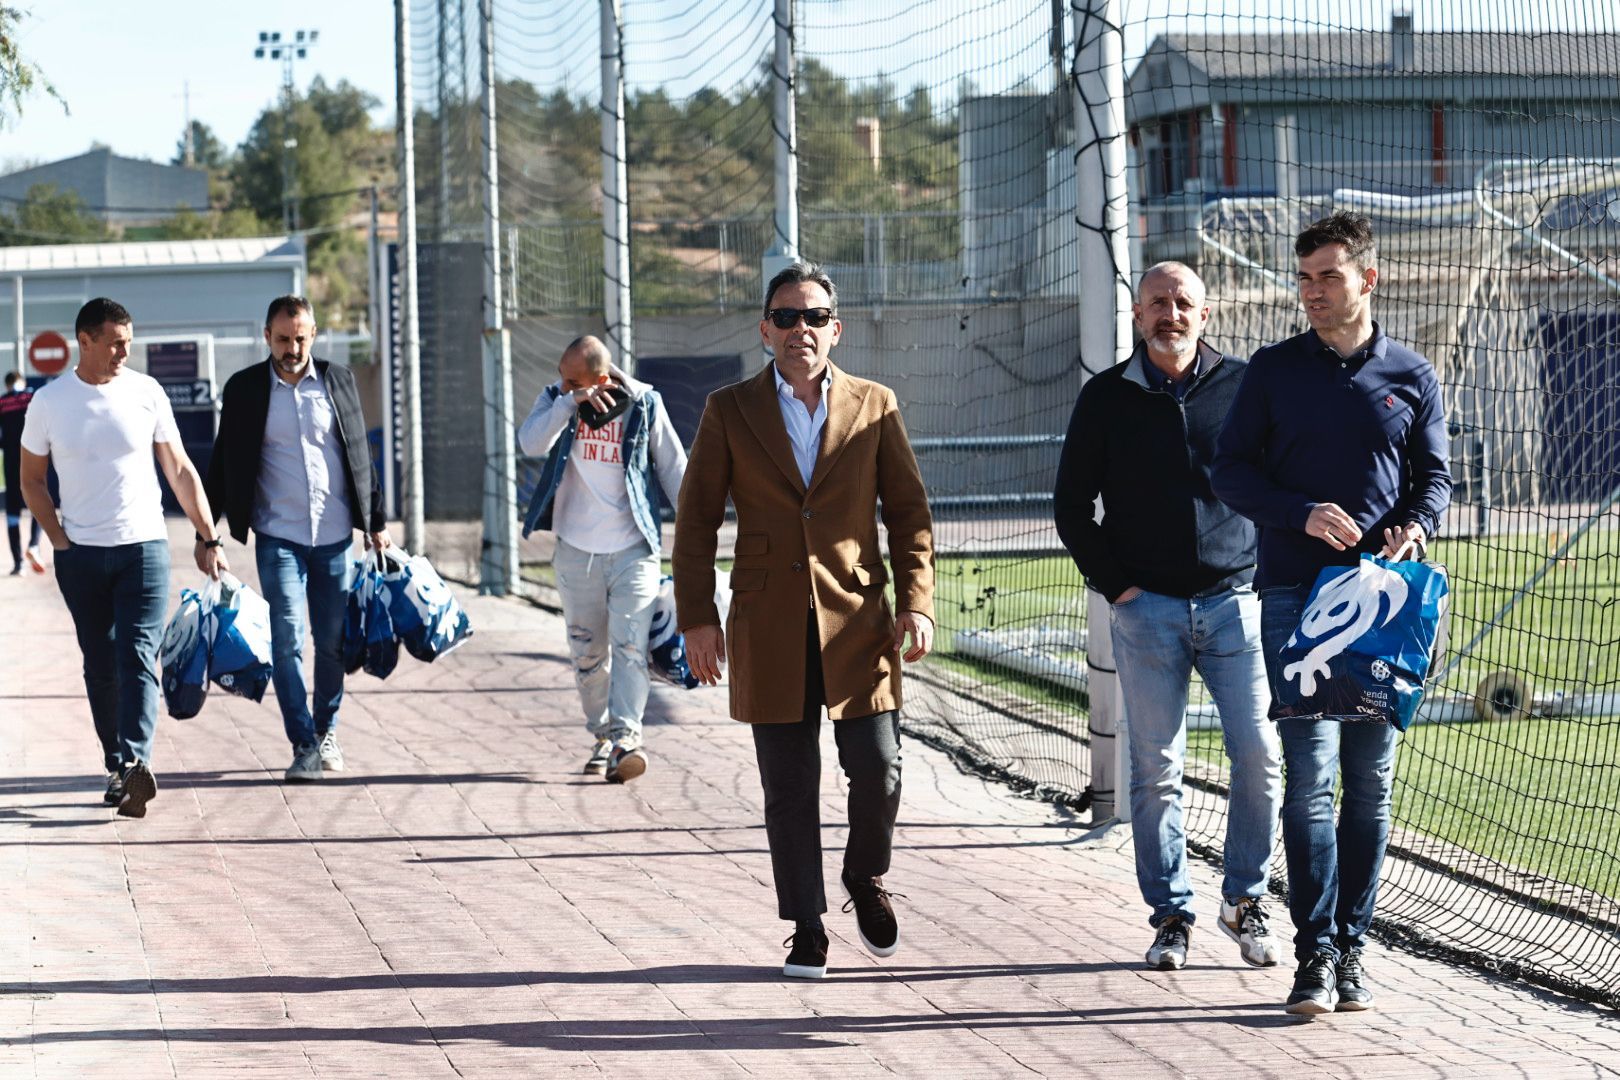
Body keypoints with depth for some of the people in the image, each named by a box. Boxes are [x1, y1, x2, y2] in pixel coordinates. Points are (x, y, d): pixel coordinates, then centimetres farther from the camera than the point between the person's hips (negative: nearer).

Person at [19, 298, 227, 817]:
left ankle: (136, 760, -26)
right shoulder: (49, 402, 1)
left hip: (144, 546, -1)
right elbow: (32, 481, 10)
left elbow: (180, 470, 8)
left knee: (137, 657, -14)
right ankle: (116, 765, 15)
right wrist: (60, 541, -1)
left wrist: (208, 540, 6)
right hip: (81, 555, 1)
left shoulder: (145, 393, 1)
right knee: (101, 666, 7)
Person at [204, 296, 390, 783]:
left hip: (335, 535, 2)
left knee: (333, 642, 7)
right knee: (288, 638, -12)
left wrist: (376, 521, 10)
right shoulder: (245, 389, 1)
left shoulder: (339, 380, 5)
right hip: (279, 537, -2)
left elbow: (360, 454, 10)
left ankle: (326, 730, 27)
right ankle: (304, 746, -11)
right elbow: (224, 463, 5)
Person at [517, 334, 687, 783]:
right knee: (588, 653, 8)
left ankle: (626, 736, -22)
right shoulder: (556, 400, 2)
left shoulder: (644, 405, -2)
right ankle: (601, 738, 19)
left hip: (633, 551, -2)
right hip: (577, 551, 3)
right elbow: (531, 443, -18)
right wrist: (573, 402, -27)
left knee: (629, 644, -15)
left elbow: (673, 468, 6)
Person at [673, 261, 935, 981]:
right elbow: (696, 518, 6)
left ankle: (867, 882, 24)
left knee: (878, 769, -5)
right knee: (789, 786, 2)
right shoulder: (729, 410, 5)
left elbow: (909, 511, 9)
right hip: (770, 627, 0)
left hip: (857, 618, 0)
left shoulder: (874, 406, 7)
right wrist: (697, 617, -1)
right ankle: (806, 930, 11)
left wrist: (916, 600, -3)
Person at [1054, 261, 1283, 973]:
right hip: (1146, 607, 0)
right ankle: (1170, 915, 9)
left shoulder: (1242, 387, 5)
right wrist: (1114, 585, 0)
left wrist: (1269, 577, 3)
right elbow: (1071, 505, 9)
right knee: (1156, 770, 0)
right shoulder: (1108, 398, 5)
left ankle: (1245, 901, 9)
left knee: (1260, 757, -6)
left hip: (1234, 601, 0)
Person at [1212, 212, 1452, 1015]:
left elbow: (1435, 475, 13)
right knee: (1310, 774, -10)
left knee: (1370, 781, 4)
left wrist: (1416, 524, -9)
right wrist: (1303, 514, -12)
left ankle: (1351, 948, 12)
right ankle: (1315, 955, -10)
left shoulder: (1412, 378, 10)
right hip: (1294, 594, -2)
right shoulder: (1274, 371, 6)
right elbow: (1229, 471, 5)